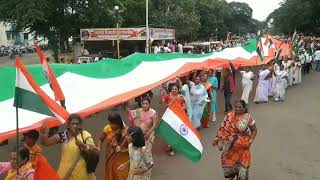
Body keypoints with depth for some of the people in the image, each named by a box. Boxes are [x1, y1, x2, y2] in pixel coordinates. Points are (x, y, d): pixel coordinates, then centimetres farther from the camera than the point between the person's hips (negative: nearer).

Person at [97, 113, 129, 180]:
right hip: (110, 158, 3)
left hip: (122, 159, -3)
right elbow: (101, 139, 6)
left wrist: (123, 150, -28)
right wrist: (98, 148, -11)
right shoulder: (107, 128, -10)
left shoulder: (126, 131, -20)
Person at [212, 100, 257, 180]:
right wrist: (217, 138, -11)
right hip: (230, 145, 2)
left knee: (242, 161, 10)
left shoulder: (248, 118, -13)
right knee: (229, 159, 14)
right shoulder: (229, 116, -8)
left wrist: (250, 141, -16)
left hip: (242, 145, -2)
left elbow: (254, 130, -6)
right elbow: (223, 128, -3)